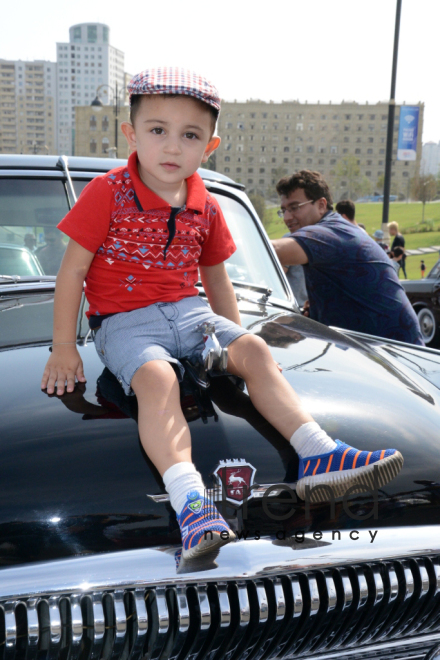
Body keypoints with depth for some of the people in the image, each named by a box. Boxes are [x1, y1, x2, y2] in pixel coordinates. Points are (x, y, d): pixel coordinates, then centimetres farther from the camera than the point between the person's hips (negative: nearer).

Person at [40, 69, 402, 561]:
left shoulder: (205, 208, 8)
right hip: (124, 321, -5)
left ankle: (317, 456, -25)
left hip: (188, 313, 5)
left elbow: (216, 279, 21)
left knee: (255, 351, -16)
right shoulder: (107, 194, -7)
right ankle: (190, 502, -49)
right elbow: (72, 270, -5)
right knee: (157, 376, -34)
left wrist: (234, 337, 20)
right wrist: (63, 348, -6)